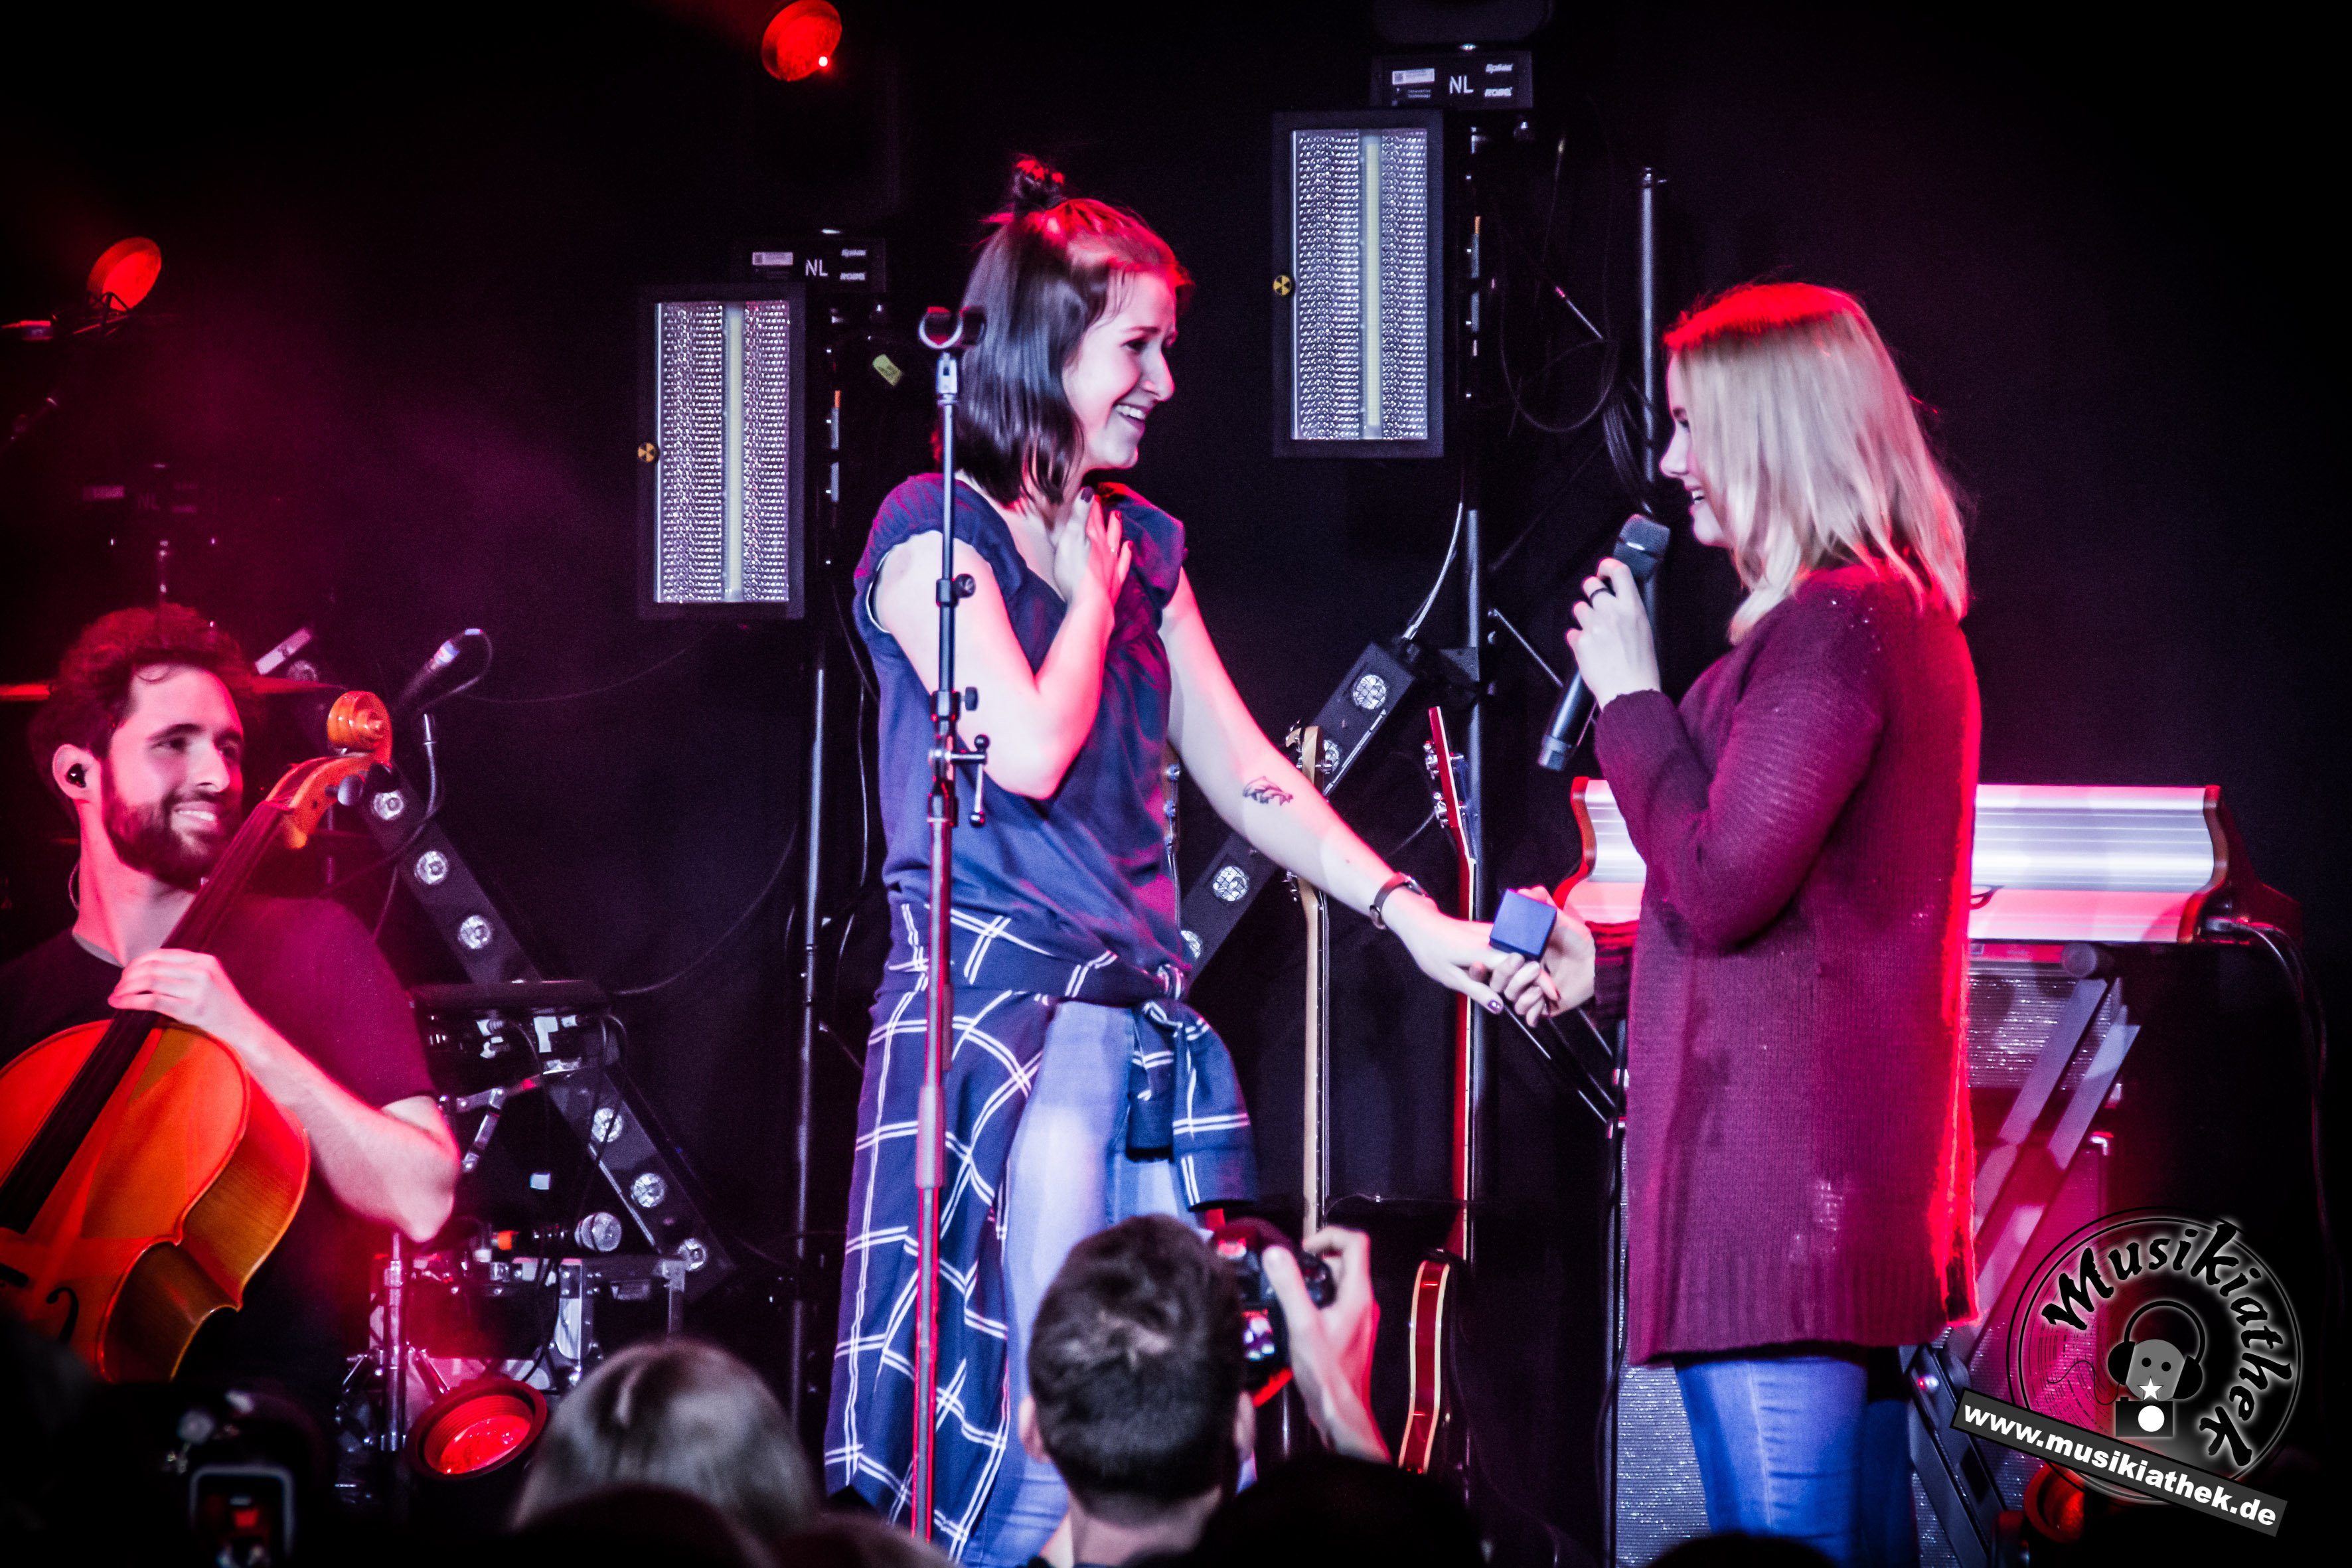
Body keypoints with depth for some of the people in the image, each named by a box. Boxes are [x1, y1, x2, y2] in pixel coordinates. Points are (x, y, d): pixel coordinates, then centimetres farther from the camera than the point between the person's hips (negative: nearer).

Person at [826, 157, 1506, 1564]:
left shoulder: (1143, 546, 17)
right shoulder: (935, 532, -4)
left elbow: (1248, 775, 17)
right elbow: (1030, 751, -15)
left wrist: (1411, 915, 8)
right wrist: (1090, 592, 0)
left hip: (1143, 1021, 8)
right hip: (999, 1010, -7)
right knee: (1043, 1436, -13)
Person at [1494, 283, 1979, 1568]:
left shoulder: (1831, 625, -14)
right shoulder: (1908, 617, 19)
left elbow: (1720, 884, -18)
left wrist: (1628, 696, -6)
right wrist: (1604, 955, 24)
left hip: (1777, 1169, -11)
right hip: (1870, 1175, 11)